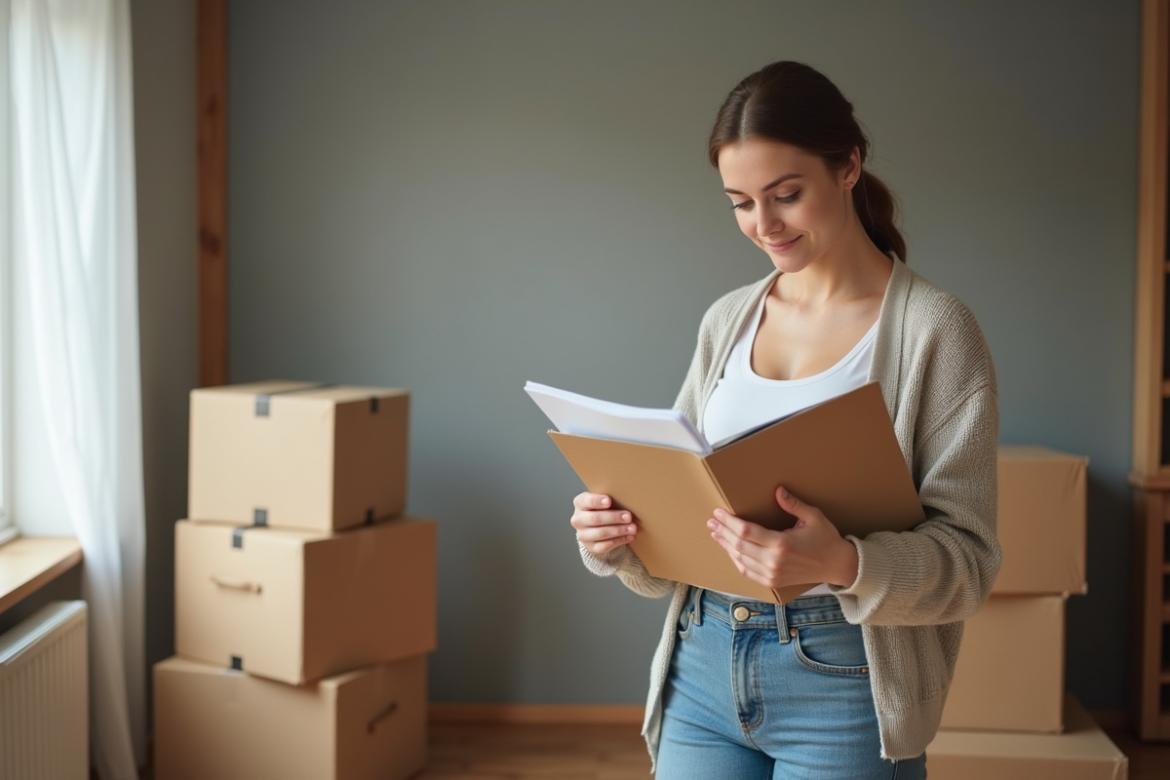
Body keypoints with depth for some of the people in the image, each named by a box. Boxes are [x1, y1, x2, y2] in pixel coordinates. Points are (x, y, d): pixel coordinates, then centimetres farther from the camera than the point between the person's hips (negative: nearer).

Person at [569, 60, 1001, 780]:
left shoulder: (935, 329, -7)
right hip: (705, 670, 4)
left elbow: (969, 558, -11)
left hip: (842, 682, -4)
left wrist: (843, 564, -28)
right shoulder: (727, 321, 8)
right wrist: (616, 537, -9)